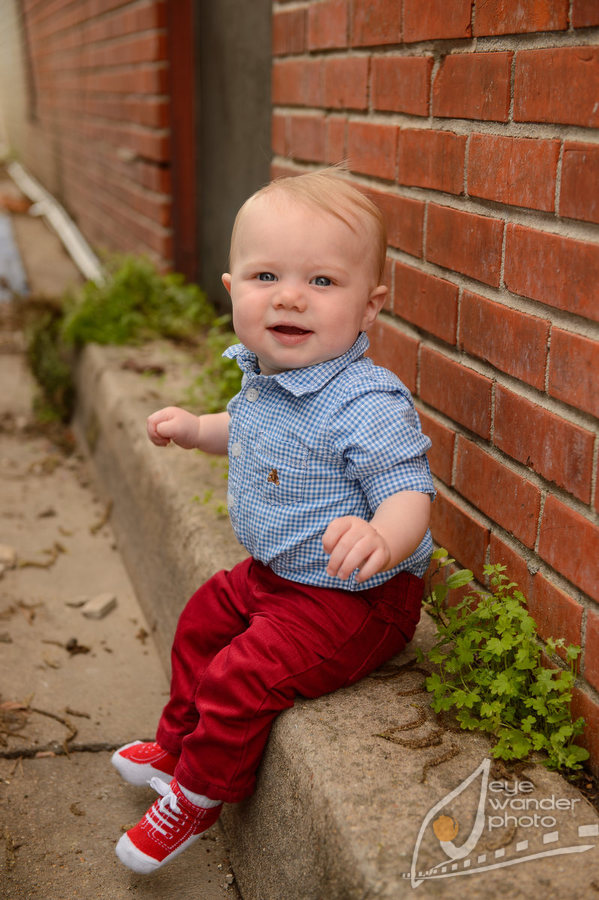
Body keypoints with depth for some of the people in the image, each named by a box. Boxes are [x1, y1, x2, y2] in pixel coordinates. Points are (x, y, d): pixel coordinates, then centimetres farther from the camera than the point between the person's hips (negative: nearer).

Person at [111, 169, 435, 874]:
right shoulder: (263, 373, -2)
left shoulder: (368, 404, -31)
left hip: (353, 598, -9)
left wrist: (383, 538, -53)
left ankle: (196, 800, 18)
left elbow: (409, 490, -32)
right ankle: (178, 746, 46)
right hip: (271, 574, 10)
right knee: (200, 623, 22)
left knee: (240, 677, -10)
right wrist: (196, 428, 8)